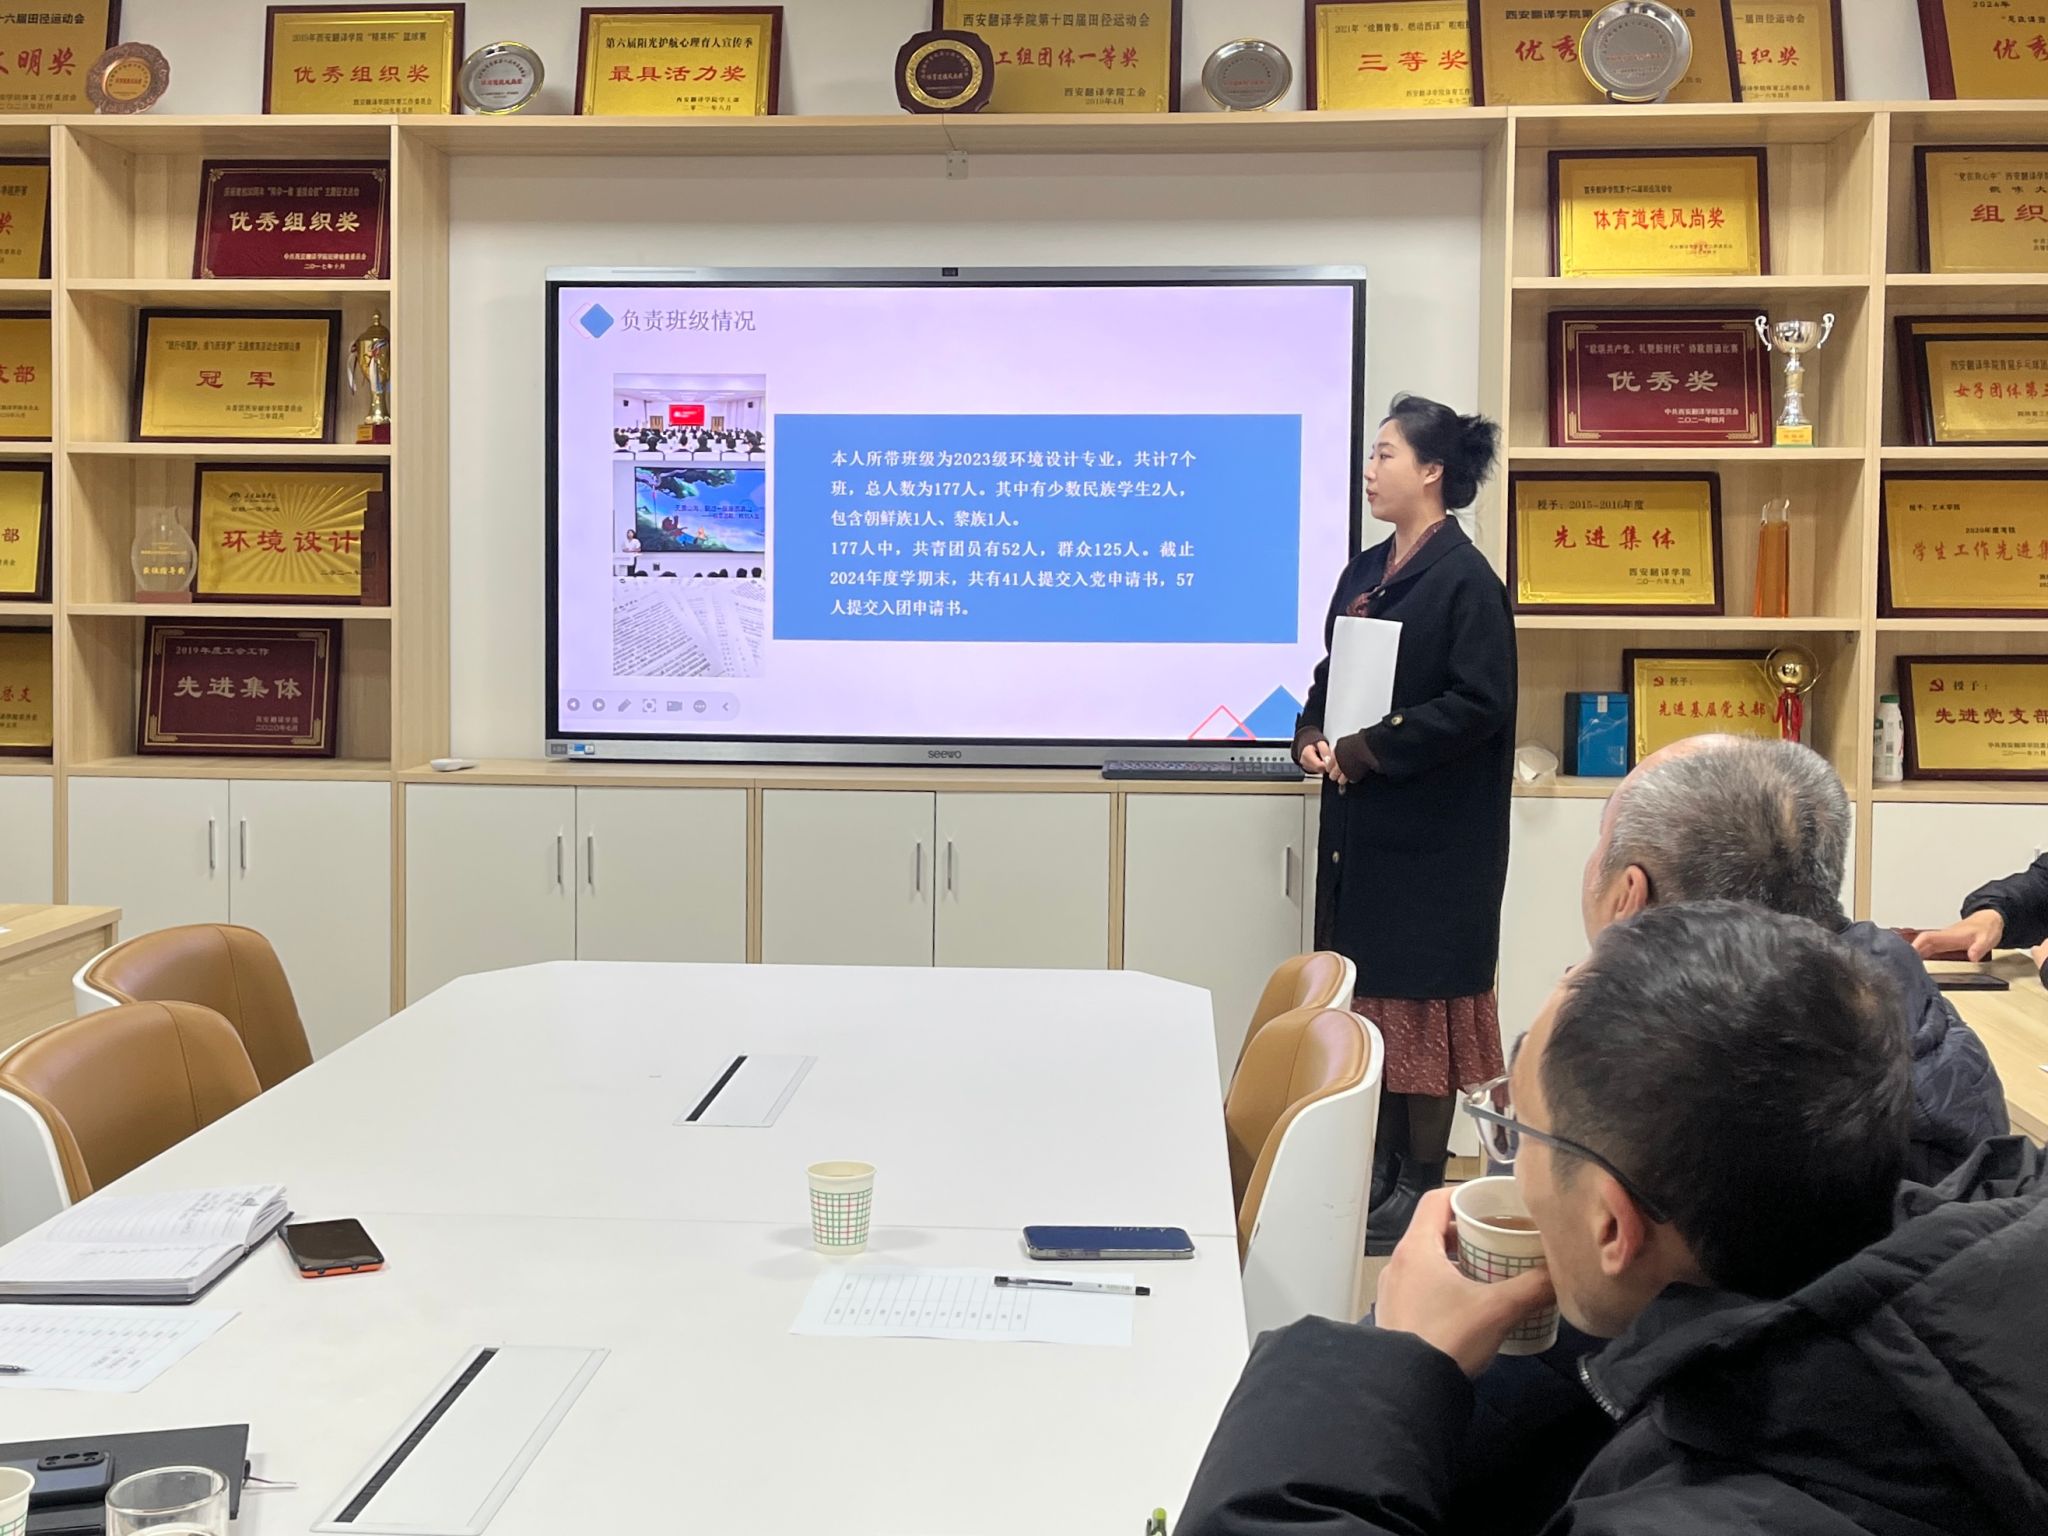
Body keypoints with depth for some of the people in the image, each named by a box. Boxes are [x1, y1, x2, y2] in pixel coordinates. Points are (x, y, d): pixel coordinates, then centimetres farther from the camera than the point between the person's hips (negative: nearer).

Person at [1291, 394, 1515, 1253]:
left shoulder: (1465, 581, -12)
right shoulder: (1365, 573, 12)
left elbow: (1478, 706, -18)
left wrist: (1369, 751, -18)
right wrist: (1312, 741, -2)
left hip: (1432, 835, -8)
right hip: (1361, 822, 8)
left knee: (1420, 996, 0)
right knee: (1367, 992, 12)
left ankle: (1421, 1186, 11)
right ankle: (1380, 1165, 24)